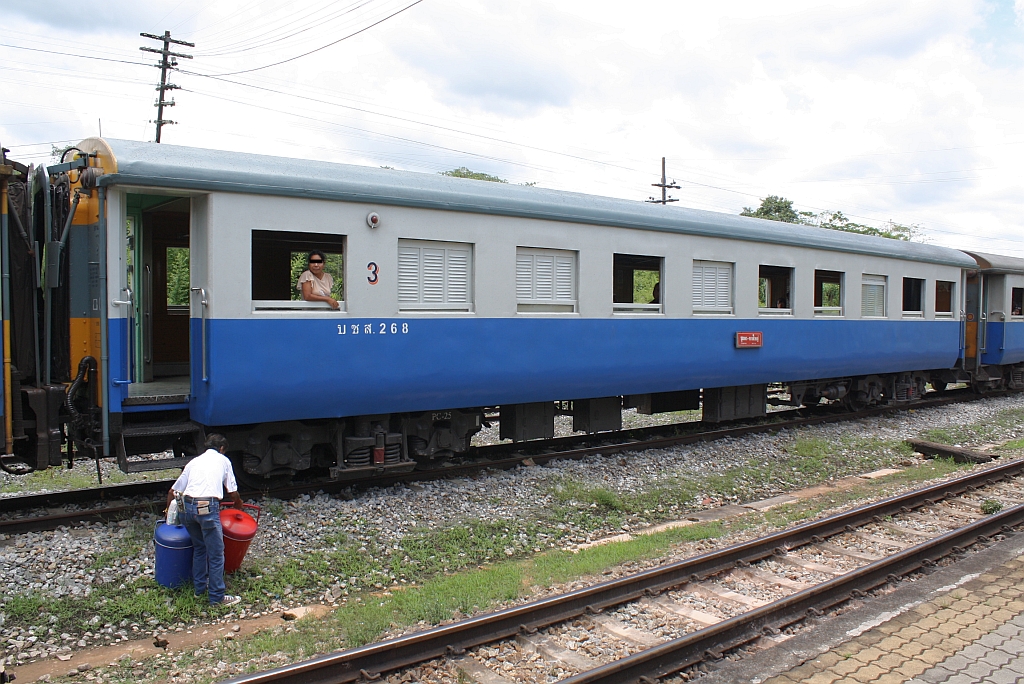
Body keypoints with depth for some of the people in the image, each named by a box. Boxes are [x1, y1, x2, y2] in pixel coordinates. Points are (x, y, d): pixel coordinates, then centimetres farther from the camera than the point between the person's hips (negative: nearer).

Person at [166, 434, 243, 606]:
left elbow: (172, 491, 26)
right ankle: (217, 597, 8)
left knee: (199, 547, 25)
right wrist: (238, 503, 38)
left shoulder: (194, 461, 25)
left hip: (187, 506, 5)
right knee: (216, 553, 3)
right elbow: (233, 493, 17)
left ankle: (199, 587, 33)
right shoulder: (223, 460, 16)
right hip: (208, 507, -5)